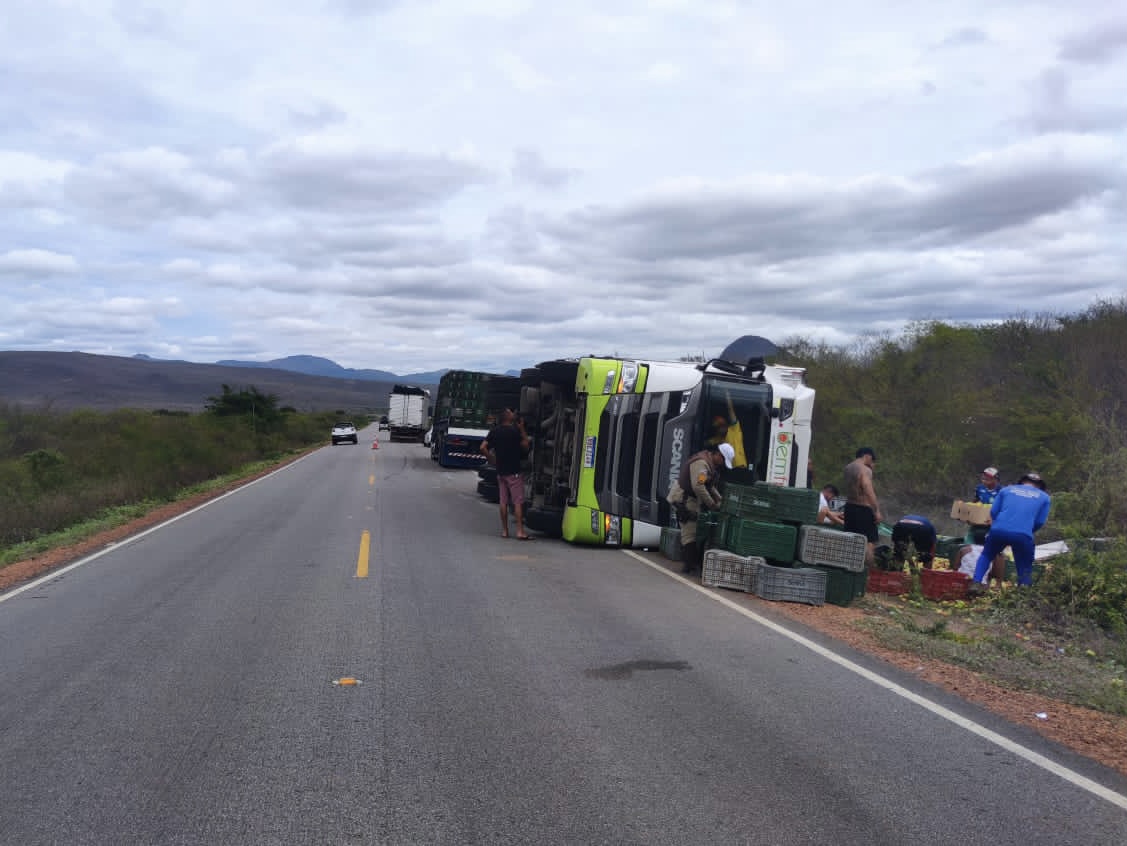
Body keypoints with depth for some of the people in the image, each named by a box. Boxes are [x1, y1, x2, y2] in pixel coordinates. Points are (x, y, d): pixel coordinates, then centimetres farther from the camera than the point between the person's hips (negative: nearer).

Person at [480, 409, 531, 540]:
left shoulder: (495, 431, 5)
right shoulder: (514, 430, -12)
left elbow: (483, 448, 0)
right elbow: (525, 446, -6)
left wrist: (492, 459, 10)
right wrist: (522, 429, -1)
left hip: (500, 471, 6)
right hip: (513, 471, -6)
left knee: (503, 501, 9)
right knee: (518, 501, -4)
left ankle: (504, 530, 12)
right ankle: (520, 531, -7)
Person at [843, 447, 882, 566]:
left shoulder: (848, 468, 10)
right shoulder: (865, 470, -15)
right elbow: (869, 491, -22)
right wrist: (877, 511, -20)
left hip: (850, 507, 8)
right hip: (863, 509, -8)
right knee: (870, 541, -5)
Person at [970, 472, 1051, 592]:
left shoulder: (1006, 489, 23)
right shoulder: (1044, 497, 22)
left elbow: (993, 512, 16)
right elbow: (1040, 522, 15)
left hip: (999, 530, 1)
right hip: (1023, 535, -1)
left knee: (986, 555, 26)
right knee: (1025, 567, 17)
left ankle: (976, 583, 12)